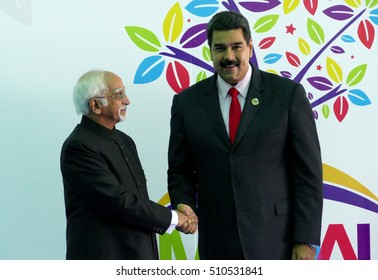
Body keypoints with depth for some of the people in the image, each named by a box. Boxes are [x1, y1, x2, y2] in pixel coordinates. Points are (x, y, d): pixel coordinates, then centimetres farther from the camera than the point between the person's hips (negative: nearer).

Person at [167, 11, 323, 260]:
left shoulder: (288, 94, -3)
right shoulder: (187, 102, 4)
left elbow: (308, 171, -3)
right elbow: (180, 170, 11)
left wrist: (307, 240, -7)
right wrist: (184, 205, -9)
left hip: (276, 239, -2)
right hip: (217, 242, 2)